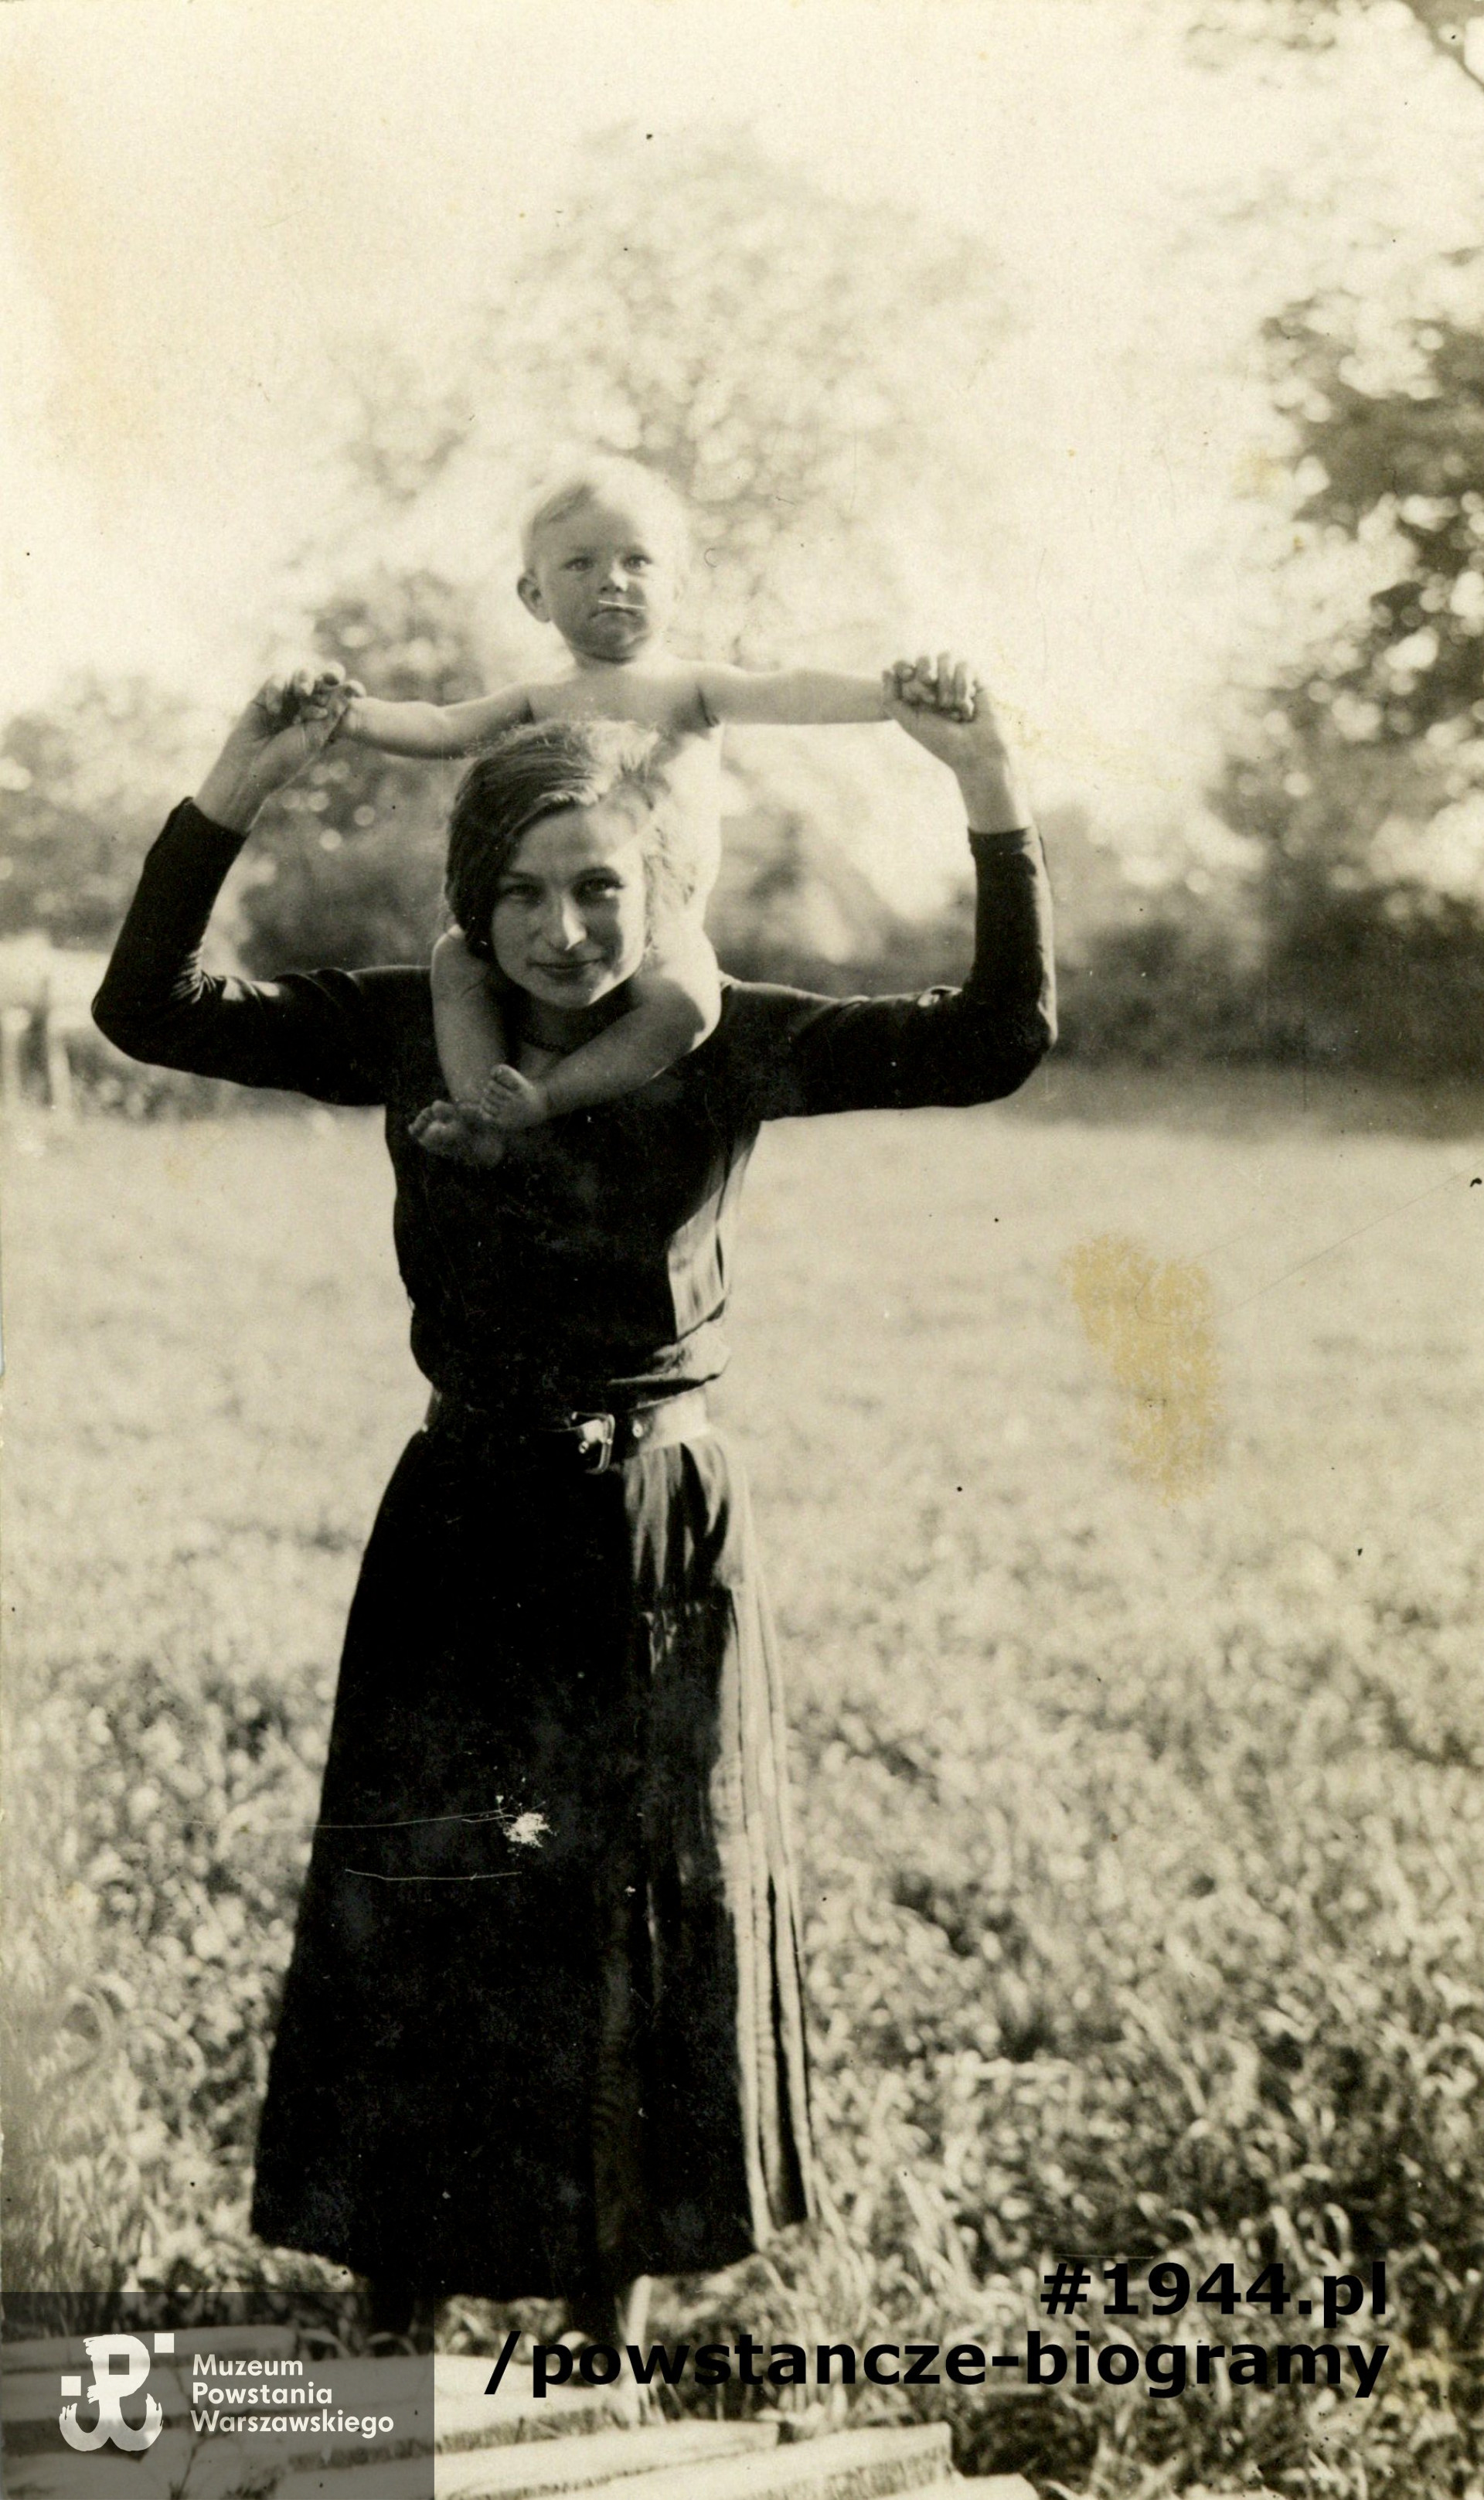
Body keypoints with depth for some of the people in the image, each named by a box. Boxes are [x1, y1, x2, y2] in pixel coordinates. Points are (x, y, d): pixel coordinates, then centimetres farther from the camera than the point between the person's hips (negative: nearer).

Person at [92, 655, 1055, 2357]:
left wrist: (988, 796, -20)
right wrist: (234, 791, -14)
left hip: (661, 1548, -1)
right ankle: (390, 2342, 18)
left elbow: (999, 1038, -10)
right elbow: (148, 1009, -5)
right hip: (462, 1537, 1)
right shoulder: (412, 1034, -2)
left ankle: (610, 2336, 25)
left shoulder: (724, 1047, -5)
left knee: (652, 1932, 7)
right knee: (412, 1940, 3)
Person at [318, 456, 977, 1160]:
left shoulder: (689, 690, 8)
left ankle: (544, 1097, -29)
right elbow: (444, 727, 4)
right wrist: (359, 718, -17)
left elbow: (782, 693, -8)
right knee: (457, 956, -20)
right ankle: (477, 1109, -26)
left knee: (682, 1003, -31)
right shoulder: (540, 701, 15)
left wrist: (887, 692, -26)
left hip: (660, 929, -2)